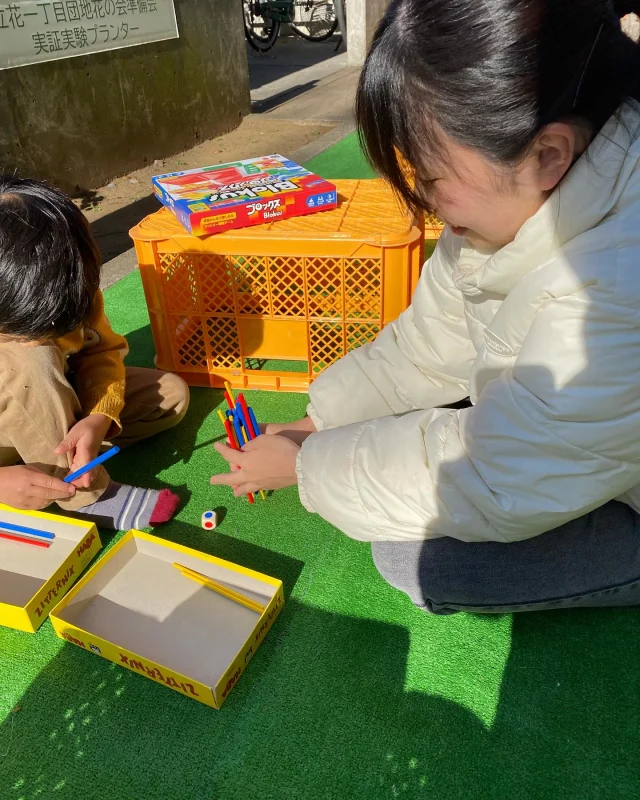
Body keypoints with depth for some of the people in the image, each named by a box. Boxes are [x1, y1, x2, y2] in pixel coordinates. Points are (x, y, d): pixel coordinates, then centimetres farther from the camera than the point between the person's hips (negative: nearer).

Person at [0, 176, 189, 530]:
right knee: (30, 360, -37)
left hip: (51, 400, 5)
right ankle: (85, 495, -23)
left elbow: (103, 350, -13)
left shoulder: (73, 292, -22)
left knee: (172, 394, -4)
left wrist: (99, 419, -31)